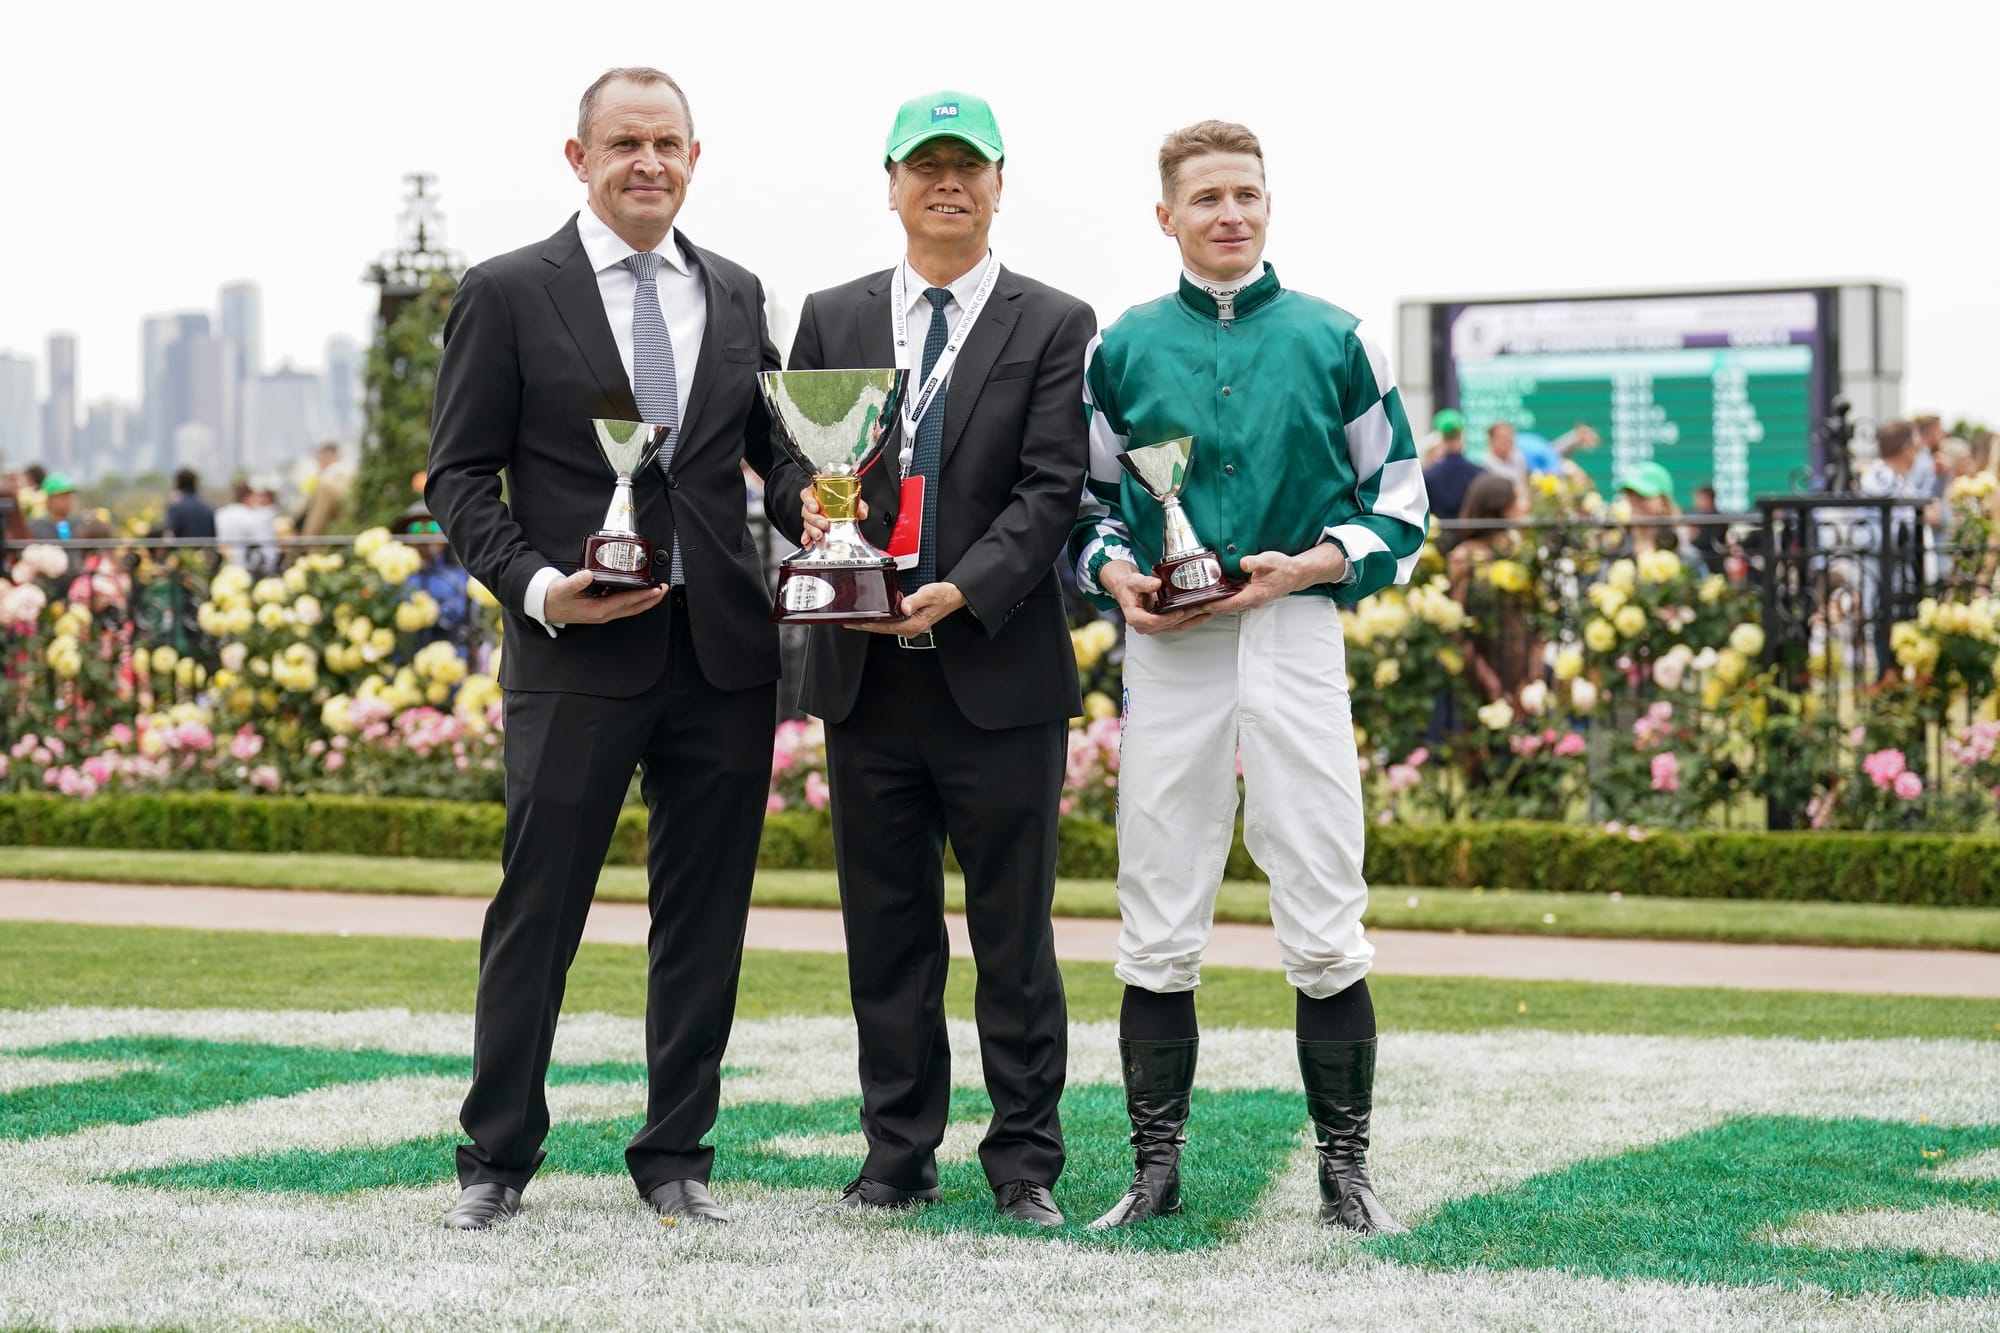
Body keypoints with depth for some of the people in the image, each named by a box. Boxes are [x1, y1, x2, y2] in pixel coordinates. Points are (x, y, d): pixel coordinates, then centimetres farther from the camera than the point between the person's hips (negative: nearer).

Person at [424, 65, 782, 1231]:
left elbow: (778, 448, 17)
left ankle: (677, 1156, 18)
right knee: (536, 915, 1)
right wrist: (539, 586, -15)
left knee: (706, 918, 8)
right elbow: (460, 476, 0)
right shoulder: (510, 293, 0)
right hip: (578, 653, -4)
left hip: (724, 652, 4)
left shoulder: (737, 295, 12)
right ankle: (497, 1160, 12)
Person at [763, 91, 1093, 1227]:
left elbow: (1051, 491, -6)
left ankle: (1026, 1163, 10)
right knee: (888, 931, 8)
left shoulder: (1054, 325, 3)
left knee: (1015, 932, 2)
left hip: (1000, 671, -3)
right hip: (867, 673, 3)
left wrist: (965, 590, -19)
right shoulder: (833, 320, 12)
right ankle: (900, 1156, 16)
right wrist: (807, 504, -12)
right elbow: (787, 461, 12)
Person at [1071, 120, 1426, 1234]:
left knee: (1325, 924, -3)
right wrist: (1117, 575, -3)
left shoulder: (1336, 340, 6)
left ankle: (1345, 1166, 7)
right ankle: (1157, 1169, 11)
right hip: (1166, 646, 1)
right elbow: (1087, 499, 17)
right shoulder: (1124, 347, 10)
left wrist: (1301, 567, -9)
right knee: (1159, 930, 3)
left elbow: (1399, 510, 7)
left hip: (1297, 632, -1)